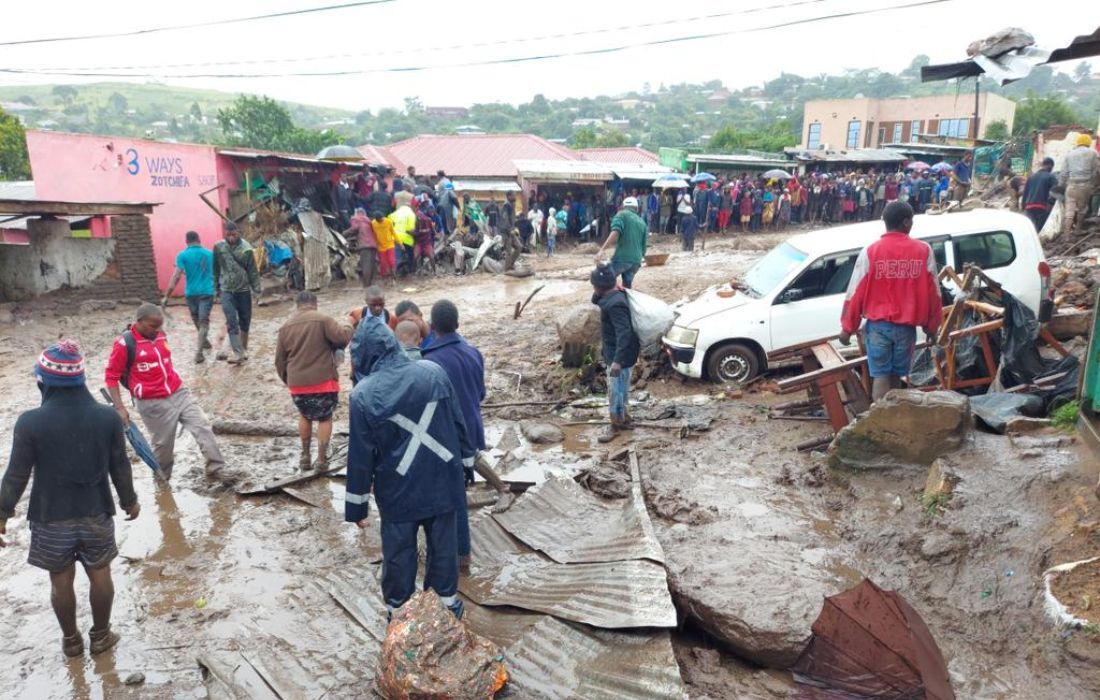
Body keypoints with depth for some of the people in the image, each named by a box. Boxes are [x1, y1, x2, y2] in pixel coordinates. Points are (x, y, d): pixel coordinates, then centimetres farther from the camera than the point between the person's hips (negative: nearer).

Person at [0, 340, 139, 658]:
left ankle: (71, 640, 34)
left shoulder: (30, 422, -18)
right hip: (96, 514, 1)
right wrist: (129, 501, 13)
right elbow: (120, 467, -1)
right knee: (100, 575, 18)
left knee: (61, 581, 18)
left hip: (51, 519, -1)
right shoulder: (107, 417, -11)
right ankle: (100, 635, 33)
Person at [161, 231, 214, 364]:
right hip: (207, 292, 0)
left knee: (196, 320, 22)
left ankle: (204, 342, 41)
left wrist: (166, 296, -12)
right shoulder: (210, 254, 5)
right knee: (204, 322, 0)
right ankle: (198, 352, -10)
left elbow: (176, 277, -13)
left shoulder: (183, 255, -5)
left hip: (191, 293, 0)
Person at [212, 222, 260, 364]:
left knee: (245, 321, 10)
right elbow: (216, 269, 6)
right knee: (232, 322, -9)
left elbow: (252, 271, -5)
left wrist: (256, 290, -6)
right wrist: (216, 288, 10)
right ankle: (238, 354, -10)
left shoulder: (246, 248, -8)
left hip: (244, 290, 0)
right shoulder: (218, 247, -4)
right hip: (226, 291, 0)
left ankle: (244, 350, 26)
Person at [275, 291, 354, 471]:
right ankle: (322, 459, 12)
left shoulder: (286, 326, 9)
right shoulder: (322, 319, -7)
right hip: (323, 381, -4)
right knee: (325, 418, 14)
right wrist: (348, 327, 6)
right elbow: (343, 337, -16)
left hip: (297, 384, 4)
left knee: (305, 416, 25)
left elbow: (279, 361, 12)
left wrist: (288, 380, 26)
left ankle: (305, 457, 25)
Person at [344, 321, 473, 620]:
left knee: (399, 551, 16)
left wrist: (357, 506, 2)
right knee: (443, 544, 18)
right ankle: (446, 601, 32)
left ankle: (398, 608, 30)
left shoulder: (364, 394, -13)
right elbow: (458, 422, 1)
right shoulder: (433, 372, -7)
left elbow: (360, 454, -8)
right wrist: (464, 462, 14)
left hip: (398, 488, -2)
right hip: (442, 479, 2)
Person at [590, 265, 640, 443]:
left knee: (616, 390, 3)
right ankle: (623, 418, 34)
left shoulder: (615, 304, -28)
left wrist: (617, 360, -35)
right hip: (615, 352, 10)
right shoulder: (612, 296, 3)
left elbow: (624, 333, -33)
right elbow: (595, 301, 21)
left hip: (618, 354, -10)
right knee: (620, 388, 21)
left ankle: (616, 424, 16)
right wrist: (597, 294, -4)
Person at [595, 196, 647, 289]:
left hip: (622, 258, -6)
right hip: (636, 260, 6)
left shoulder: (622, 214, 4)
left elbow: (615, 233, -16)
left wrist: (602, 250, -23)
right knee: (627, 287, 16)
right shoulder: (642, 222, 22)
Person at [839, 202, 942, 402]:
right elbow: (933, 293, 4)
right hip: (907, 326, 2)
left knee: (880, 376, 2)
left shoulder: (870, 251, -7)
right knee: (896, 375, 15)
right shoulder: (924, 250, -2)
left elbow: (856, 293, -6)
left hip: (878, 325, -2)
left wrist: (847, 327, 3)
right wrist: (931, 326, 16)